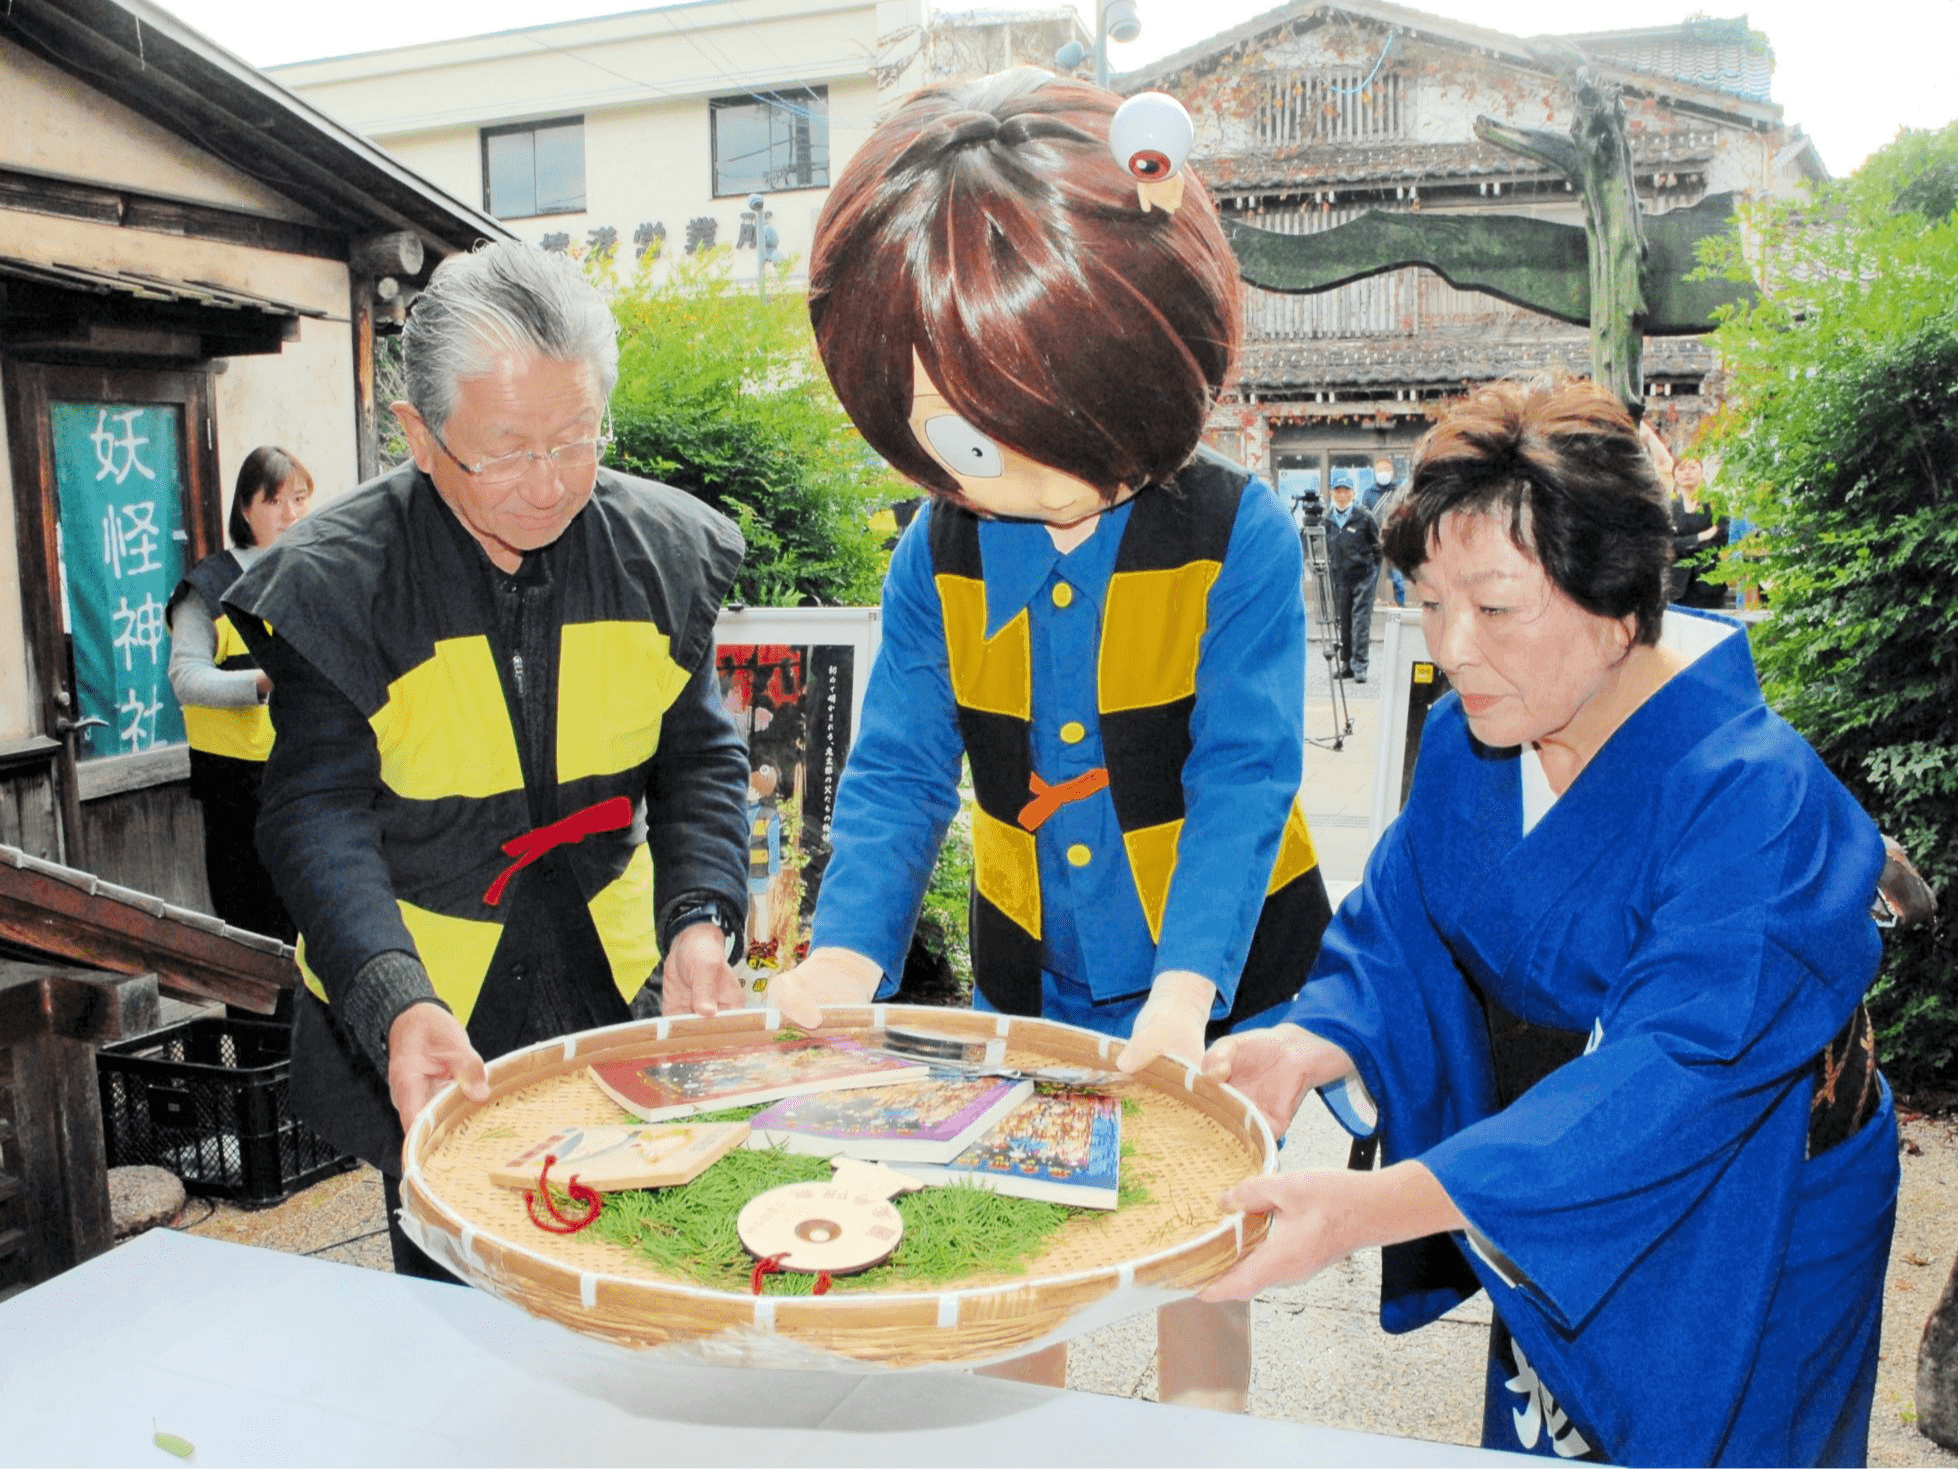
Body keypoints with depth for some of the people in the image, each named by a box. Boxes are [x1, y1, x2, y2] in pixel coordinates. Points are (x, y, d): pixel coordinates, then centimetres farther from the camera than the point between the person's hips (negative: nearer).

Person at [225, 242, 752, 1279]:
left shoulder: (662, 551, -7)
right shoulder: (335, 581, -16)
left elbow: (699, 759, -3)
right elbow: (321, 816, -18)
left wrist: (701, 921, -20)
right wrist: (395, 1006, -33)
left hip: (613, 983, 3)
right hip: (414, 1007, -2)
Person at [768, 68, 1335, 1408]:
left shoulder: (1236, 535, -17)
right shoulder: (939, 554, -7)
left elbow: (1244, 776, -20)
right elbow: (899, 772, -8)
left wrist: (1187, 987, -32)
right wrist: (847, 950, -24)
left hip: (1215, 972, -3)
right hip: (1031, 973, 3)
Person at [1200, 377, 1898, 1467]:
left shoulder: (1754, 800, -33)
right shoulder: (1467, 739, -11)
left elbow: (1673, 1074, -40)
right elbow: (1398, 938, -8)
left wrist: (1376, 1206, -49)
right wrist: (1306, 1048, -31)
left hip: (1733, 1245, -5)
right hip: (1543, 1203, 6)